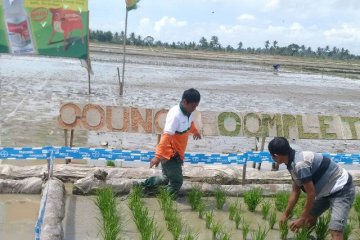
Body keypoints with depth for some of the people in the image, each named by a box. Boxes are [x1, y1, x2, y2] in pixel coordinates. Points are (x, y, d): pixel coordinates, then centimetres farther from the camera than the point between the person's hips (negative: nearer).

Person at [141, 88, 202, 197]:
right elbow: (166, 136, -36)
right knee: (176, 181, -6)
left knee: (167, 178, 20)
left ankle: (146, 184, 37)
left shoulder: (187, 112, 1)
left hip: (177, 153, 9)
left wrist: (195, 131, 49)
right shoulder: (175, 115, -28)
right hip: (169, 154, -9)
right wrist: (158, 156, -42)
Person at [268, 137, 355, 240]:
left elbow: (311, 194, -23)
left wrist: (302, 219, -12)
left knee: (335, 232, -21)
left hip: (342, 190, -10)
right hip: (328, 190, 10)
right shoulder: (293, 164, 2)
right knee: (310, 217, 20)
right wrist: (286, 214, 19)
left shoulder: (300, 164, -29)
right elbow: (295, 191, 14)